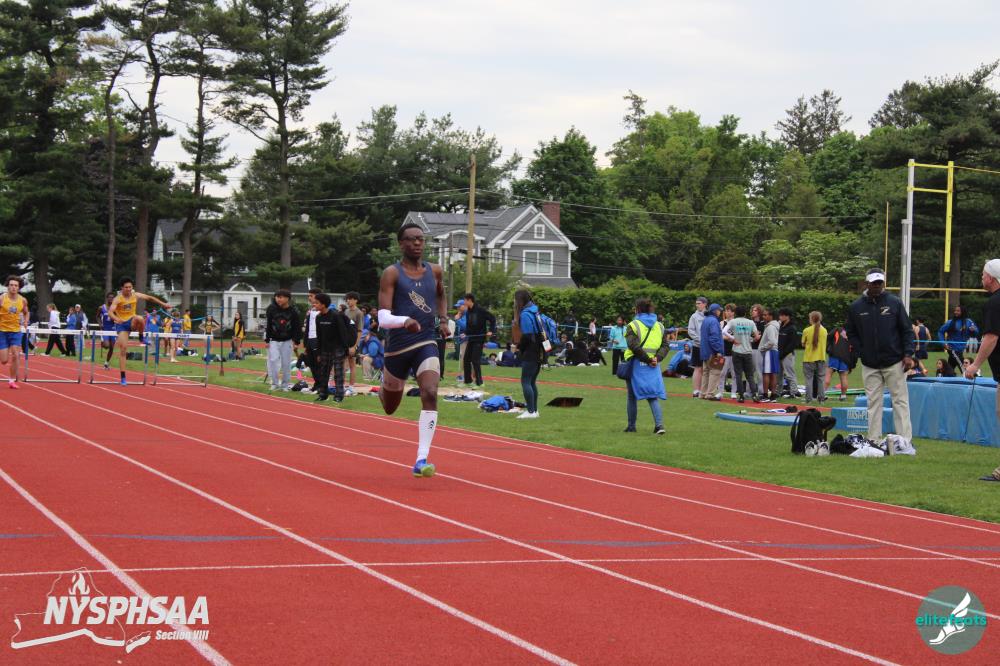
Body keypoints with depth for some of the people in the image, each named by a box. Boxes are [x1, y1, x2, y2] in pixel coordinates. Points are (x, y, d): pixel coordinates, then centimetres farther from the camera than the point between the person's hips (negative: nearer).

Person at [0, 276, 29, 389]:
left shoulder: (23, 300, -1)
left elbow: (25, 313, 18)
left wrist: (25, 324, 6)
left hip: (16, 331, 2)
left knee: (16, 355, -12)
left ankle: (12, 380, 0)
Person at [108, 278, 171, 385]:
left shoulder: (136, 295, -3)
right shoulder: (118, 299, -15)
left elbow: (150, 298, 9)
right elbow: (110, 311, -27)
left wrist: (163, 304, 9)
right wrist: (116, 319, -47)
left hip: (132, 321, 2)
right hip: (122, 324, -2)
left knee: (139, 318, -37)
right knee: (123, 348, -10)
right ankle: (123, 377, -5)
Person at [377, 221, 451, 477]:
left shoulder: (434, 271, 7)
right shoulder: (392, 273, -7)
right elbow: (383, 318, -16)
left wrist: (443, 319, 17)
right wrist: (404, 321, -35)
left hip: (426, 344, 2)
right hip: (398, 346, -2)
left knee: (430, 395, -23)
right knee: (389, 408, 15)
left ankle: (421, 460, -24)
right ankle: (384, 385, 56)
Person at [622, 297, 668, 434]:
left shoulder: (633, 325, -6)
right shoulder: (659, 326, 10)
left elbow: (634, 345, -17)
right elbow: (666, 345, 4)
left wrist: (648, 359, -12)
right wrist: (657, 358, -6)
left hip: (636, 365, -3)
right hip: (653, 367, 3)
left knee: (632, 397, 10)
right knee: (653, 397, 4)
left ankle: (631, 426, 16)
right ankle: (659, 425, -12)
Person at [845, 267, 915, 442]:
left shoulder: (894, 303, 0)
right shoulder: (856, 307, 4)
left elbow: (907, 330, 2)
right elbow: (851, 333, 13)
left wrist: (908, 354, -8)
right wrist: (861, 351, -1)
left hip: (894, 362, -2)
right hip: (869, 365, 2)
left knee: (900, 400, -2)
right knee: (873, 402, 4)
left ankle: (905, 439, -3)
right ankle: (873, 440, 7)